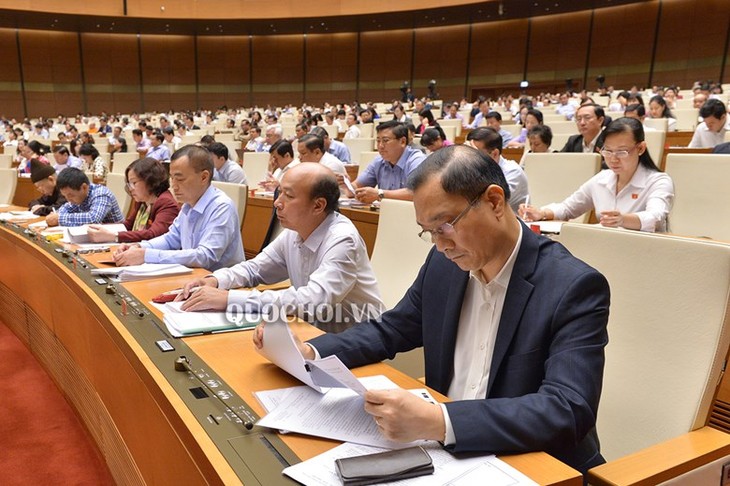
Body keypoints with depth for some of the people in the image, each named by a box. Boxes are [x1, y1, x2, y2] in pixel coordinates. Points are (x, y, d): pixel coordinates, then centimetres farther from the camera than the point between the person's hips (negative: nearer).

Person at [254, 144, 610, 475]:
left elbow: (569, 411, -26)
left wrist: (438, 421, -37)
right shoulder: (444, 263, -2)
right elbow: (389, 331, 9)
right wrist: (310, 352, -8)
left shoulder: (575, 288, -18)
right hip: (445, 451, 5)